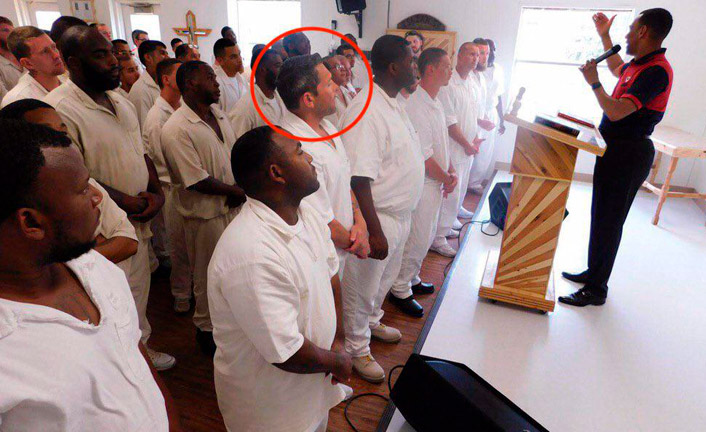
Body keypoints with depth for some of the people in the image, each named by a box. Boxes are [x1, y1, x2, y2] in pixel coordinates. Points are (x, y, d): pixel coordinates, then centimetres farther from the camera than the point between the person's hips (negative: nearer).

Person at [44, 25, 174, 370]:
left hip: (137, 223, 8)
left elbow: (142, 153, 13)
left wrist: (156, 193, -3)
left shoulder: (121, 103, 8)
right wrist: (133, 204, -16)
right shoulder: (59, 109, -19)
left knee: (139, 292, 23)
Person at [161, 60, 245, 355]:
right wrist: (236, 191, -12)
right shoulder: (175, 130, -19)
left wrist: (241, 189, -7)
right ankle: (206, 329, 33)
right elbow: (197, 181, -21)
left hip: (234, 206, 7)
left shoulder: (218, 115, 7)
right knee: (208, 277, 10)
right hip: (205, 215, -7)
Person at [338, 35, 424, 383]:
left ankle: (371, 322, 52)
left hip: (399, 214, 10)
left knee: (385, 276, 27)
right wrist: (374, 232, -28)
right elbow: (359, 179, -28)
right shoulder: (365, 110, -24)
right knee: (362, 286, 10)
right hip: (376, 217, -10)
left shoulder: (392, 103, 8)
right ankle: (357, 348, 32)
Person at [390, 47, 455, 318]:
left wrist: (451, 172, 5)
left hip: (437, 183, 10)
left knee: (426, 237, 20)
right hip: (422, 185, -10)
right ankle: (400, 290, 18)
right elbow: (423, 156, -23)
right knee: (417, 239, 1)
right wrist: (446, 179, -10)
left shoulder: (435, 102, 11)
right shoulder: (416, 105, -22)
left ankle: (411, 278, 38)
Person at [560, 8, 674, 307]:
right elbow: (617, 70, 35)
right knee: (601, 216, 17)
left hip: (627, 155, -10)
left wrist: (594, 83, -15)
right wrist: (604, 36, 32)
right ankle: (593, 272, 32)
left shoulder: (655, 71, -20)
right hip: (615, 148, 10)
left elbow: (616, 112, -28)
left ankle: (596, 290, 8)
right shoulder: (640, 64, 11)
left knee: (608, 221, -3)